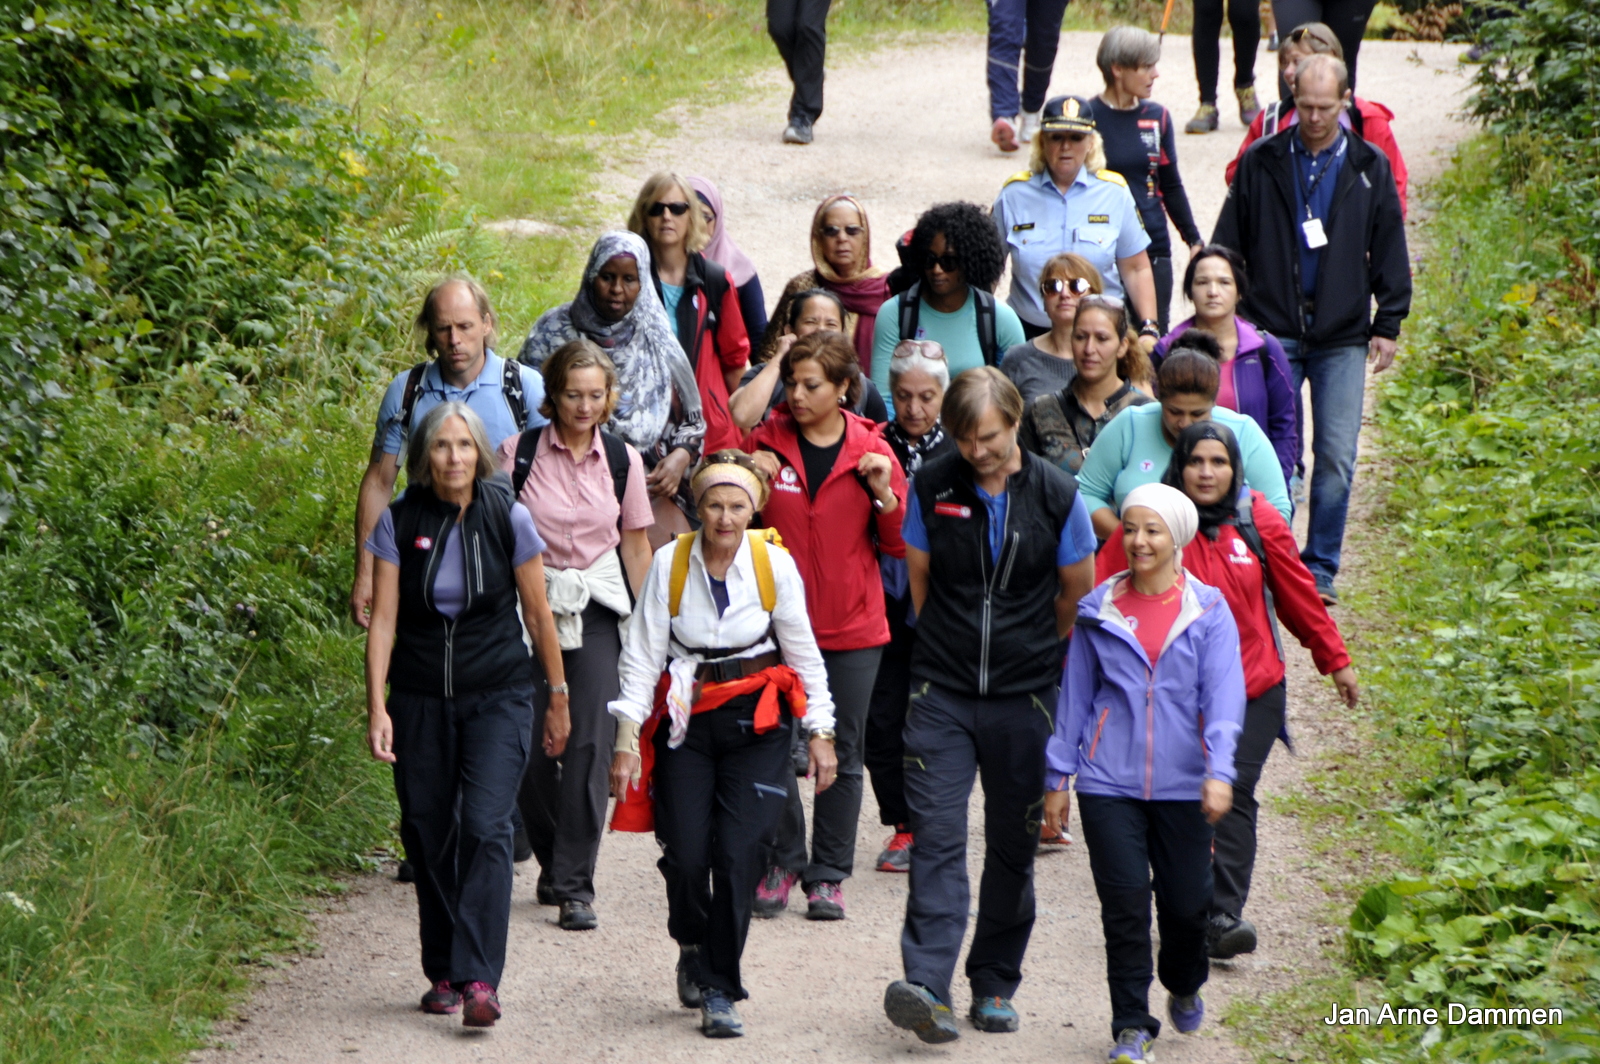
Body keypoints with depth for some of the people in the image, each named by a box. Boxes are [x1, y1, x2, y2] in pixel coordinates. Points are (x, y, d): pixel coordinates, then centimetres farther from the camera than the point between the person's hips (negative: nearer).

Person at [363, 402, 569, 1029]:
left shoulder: (508, 518, -5)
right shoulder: (399, 523, -4)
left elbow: (538, 614, 3)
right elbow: (383, 618, -4)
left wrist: (557, 700, 9)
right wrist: (376, 707, -12)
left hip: (498, 695, -2)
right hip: (421, 699, 2)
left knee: (485, 827, -15)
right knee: (428, 833, 3)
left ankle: (479, 979, -19)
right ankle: (443, 974, 18)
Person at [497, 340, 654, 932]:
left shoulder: (622, 460, 4)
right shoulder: (519, 454, -3)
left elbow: (636, 543, 11)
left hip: (597, 612, 0)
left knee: (589, 743, -10)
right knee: (530, 744, 1)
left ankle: (574, 883, -7)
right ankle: (555, 862, 24)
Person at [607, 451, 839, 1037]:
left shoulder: (775, 564, -4)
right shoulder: (669, 564, -5)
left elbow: (804, 652, 5)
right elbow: (642, 655, -4)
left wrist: (820, 732, 5)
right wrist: (627, 739, -9)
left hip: (757, 722, 0)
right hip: (685, 720, 0)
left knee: (739, 853, -11)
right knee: (686, 854, -8)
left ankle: (719, 990, -1)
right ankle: (693, 949, 25)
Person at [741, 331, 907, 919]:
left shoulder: (872, 452, 2)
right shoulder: (766, 441, 1)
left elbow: (899, 545, 5)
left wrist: (885, 495, -12)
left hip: (853, 629, 0)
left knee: (843, 755, 4)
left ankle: (828, 875, 12)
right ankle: (781, 864, 13)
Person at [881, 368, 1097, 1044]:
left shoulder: (1055, 495, -4)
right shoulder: (931, 487, -1)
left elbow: (1078, 594, 10)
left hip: (1024, 695, 0)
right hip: (942, 690, 0)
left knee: (1013, 845, 7)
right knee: (937, 835, -11)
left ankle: (994, 984, 18)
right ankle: (927, 986, -20)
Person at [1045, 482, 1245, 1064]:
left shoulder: (1208, 612, 1)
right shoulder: (1099, 611, 6)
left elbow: (1223, 697, -6)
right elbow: (1074, 696, 12)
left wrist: (1219, 771, -20)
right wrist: (1058, 776, 10)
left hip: (1182, 785, -1)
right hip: (1109, 782, 1)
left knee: (1186, 902, 4)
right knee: (1125, 905, -6)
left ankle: (1184, 988, 35)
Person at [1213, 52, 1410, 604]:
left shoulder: (1370, 169, 6)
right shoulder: (1261, 163, 4)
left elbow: (1389, 253, 10)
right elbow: (1228, 244, 8)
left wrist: (1388, 324, 5)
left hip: (1342, 337, 1)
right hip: (1272, 330, -1)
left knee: (1336, 458, 0)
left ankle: (1320, 568, 9)